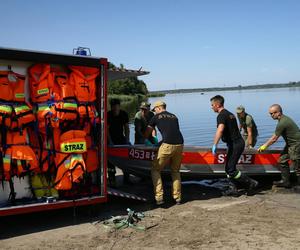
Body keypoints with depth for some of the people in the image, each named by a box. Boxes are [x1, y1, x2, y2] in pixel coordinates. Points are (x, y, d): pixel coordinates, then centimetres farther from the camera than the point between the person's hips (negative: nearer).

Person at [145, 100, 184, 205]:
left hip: (167, 146, -5)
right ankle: (177, 197, 20)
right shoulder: (174, 116, 23)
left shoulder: (156, 117, 11)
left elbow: (147, 133, 20)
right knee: (175, 171, 22)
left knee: (155, 170, 9)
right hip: (179, 145, 5)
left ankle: (159, 197, 1)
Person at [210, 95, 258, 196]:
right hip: (238, 142, 10)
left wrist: (215, 145, -31)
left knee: (231, 169, -5)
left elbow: (220, 130, -32)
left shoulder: (222, 115, -15)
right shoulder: (229, 114, 17)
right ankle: (232, 189, 16)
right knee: (228, 168, 14)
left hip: (235, 144, -10)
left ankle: (251, 183, 2)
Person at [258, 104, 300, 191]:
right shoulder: (284, 119, 6)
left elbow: (274, 139, -16)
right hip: (290, 144, 11)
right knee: (282, 161, 12)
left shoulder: (282, 123, -25)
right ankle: (285, 181, 21)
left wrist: (264, 146, -4)